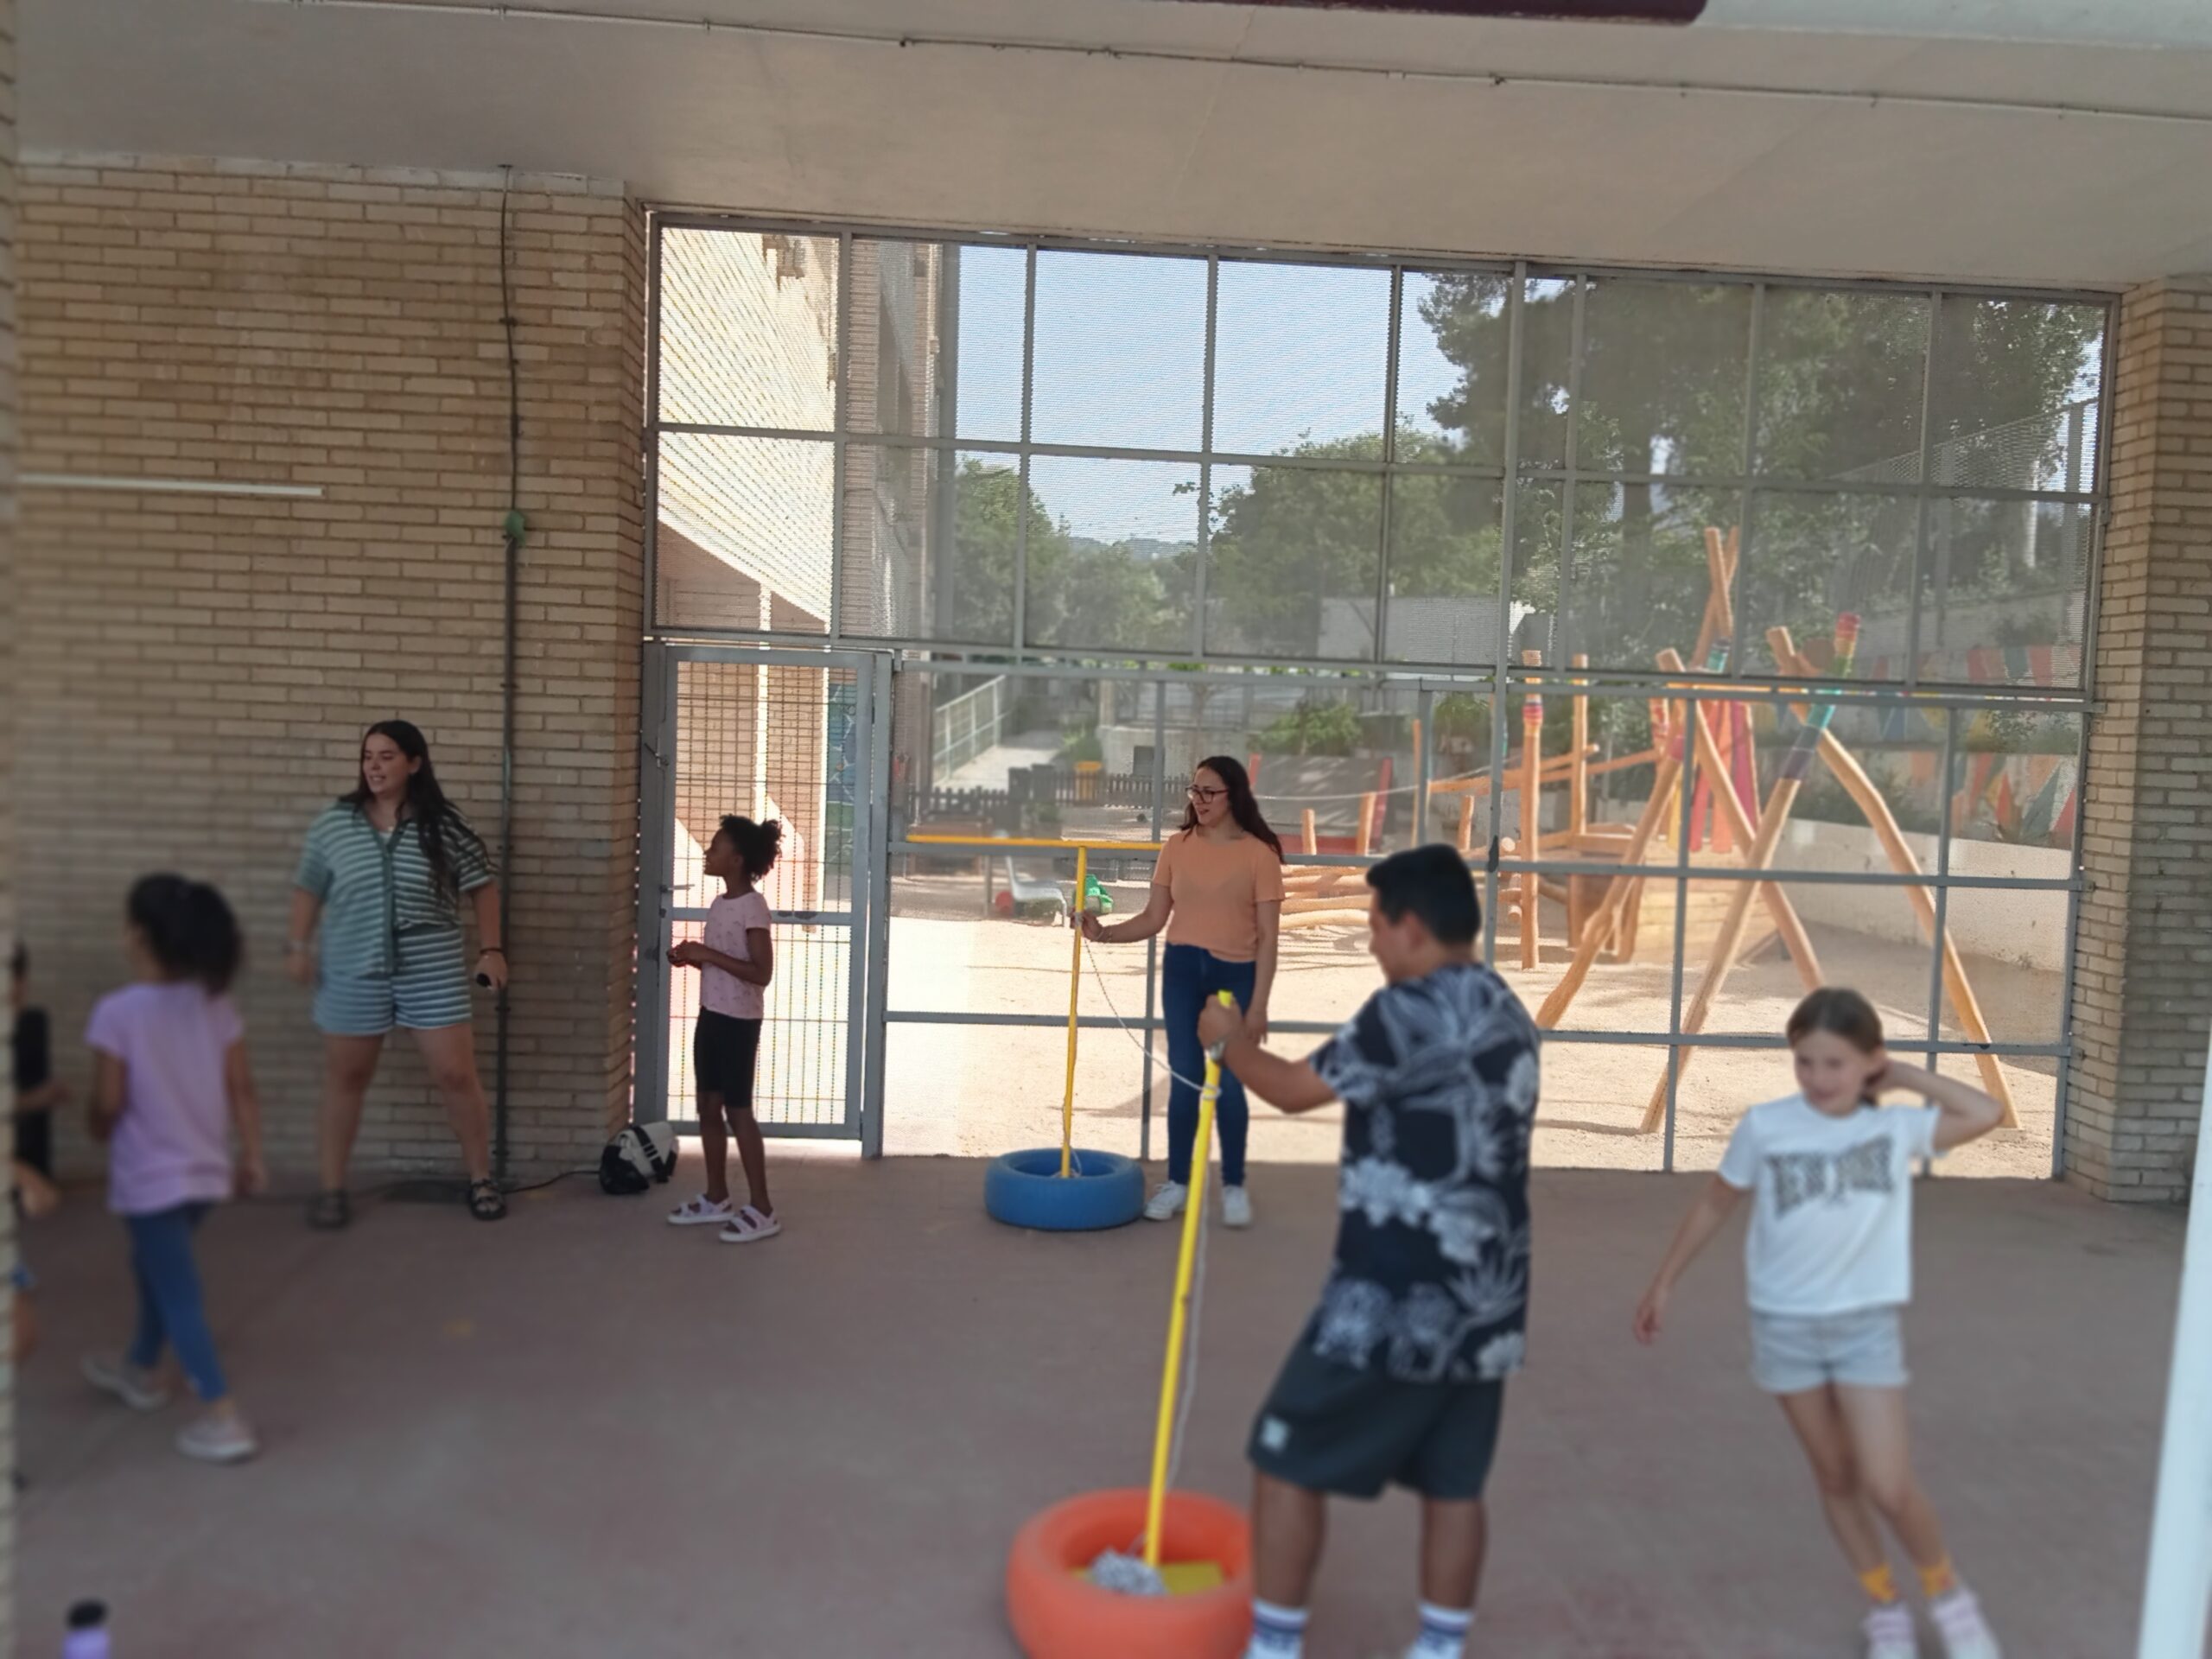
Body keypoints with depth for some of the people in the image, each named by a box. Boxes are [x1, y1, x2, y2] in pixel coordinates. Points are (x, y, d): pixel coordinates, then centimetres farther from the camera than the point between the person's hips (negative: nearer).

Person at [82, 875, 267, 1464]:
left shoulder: (117, 1012, -19)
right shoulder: (215, 1003, -3)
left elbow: (109, 1104, -15)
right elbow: (242, 1088, 0)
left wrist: (99, 1130, 8)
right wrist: (252, 1156, 9)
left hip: (149, 1176, -6)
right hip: (206, 1170, 6)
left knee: (178, 1294, 1)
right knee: (156, 1268, 28)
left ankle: (224, 1417, 0)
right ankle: (139, 1369, 47)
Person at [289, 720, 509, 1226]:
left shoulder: (444, 826, -4)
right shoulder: (334, 823, 1)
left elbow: (481, 886, 1)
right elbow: (309, 888, 10)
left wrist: (491, 949, -5)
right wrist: (298, 945, 4)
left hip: (433, 970, -1)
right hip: (354, 971, 2)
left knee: (457, 1074, 0)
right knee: (345, 1077, 10)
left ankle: (481, 1178, 15)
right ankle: (331, 1187, 23)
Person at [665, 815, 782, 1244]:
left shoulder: (753, 907, -17)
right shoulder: (719, 904, 10)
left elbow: (761, 973, -21)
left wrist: (707, 955, -21)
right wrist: (692, 957, 2)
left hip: (739, 1021, -9)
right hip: (712, 1015, 9)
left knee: (738, 1111, -5)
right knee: (708, 1106, 14)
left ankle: (762, 1210, 3)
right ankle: (716, 1199, 26)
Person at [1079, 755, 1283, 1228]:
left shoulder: (1259, 854, -8)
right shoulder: (1178, 846, 1)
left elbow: (1268, 936, -8)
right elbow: (1153, 919, 3)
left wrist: (1258, 1004, -11)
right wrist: (1103, 932, -12)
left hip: (1235, 974, -3)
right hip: (1182, 970, 3)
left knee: (1228, 1082, 2)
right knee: (1184, 1080, 8)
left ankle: (1234, 1186, 18)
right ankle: (1177, 1182, 20)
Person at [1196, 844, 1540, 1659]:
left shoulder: (1411, 1011, -18)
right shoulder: (1508, 1016, 10)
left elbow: (1295, 1090, -11)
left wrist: (1230, 1041, 7)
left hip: (1396, 1302, -8)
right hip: (1484, 1302, 8)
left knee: (1288, 1462, 5)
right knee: (1453, 1484, 16)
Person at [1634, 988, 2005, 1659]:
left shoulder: (1896, 1128, -6)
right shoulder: (1764, 1126, -8)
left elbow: (1986, 1113, -16)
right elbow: (1715, 1205, 3)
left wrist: (1904, 1075, -9)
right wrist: (1663, 1282, 8)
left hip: (1867, 1323, -1)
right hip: (1784, 1324, 1)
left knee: (1888, 1487, -5)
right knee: (1834, 1476, 13)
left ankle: (1948, 1593, 24)